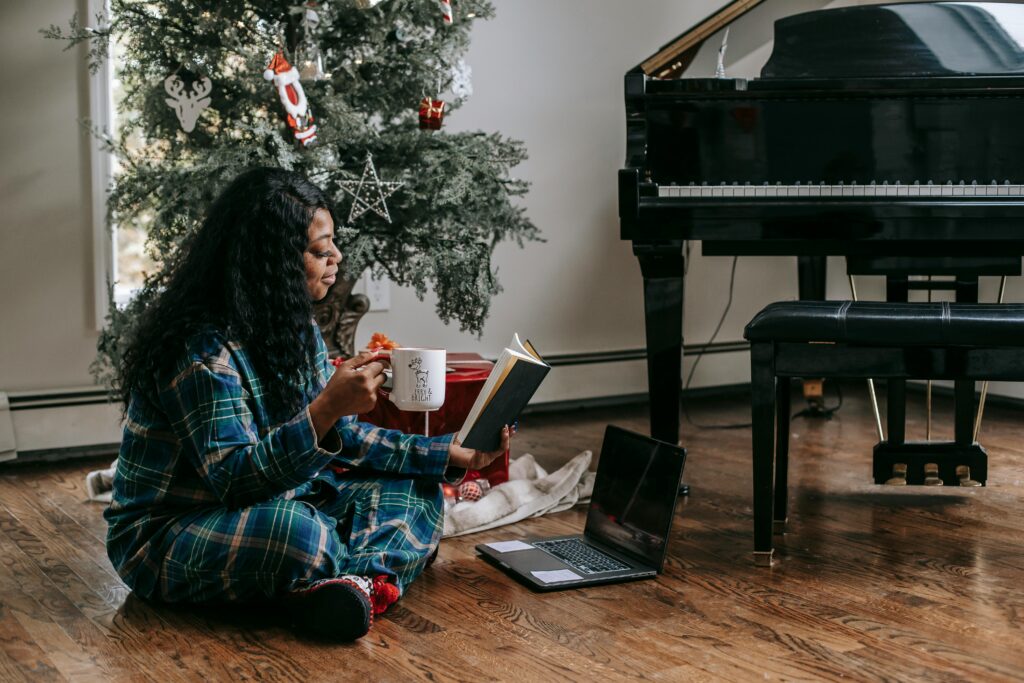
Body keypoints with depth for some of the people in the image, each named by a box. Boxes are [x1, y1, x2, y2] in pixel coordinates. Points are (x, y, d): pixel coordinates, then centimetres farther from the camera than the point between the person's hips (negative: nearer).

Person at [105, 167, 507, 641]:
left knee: (414, 491, -1)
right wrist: (326, 408, -39)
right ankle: (370, 577, -9)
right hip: (165, 536, -9)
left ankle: (361, 583, -28)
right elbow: (233, 479, -29)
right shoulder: (202, 348, -24)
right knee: (293, 529, -39)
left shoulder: (295, 329, 4)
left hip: (270, 507, 9)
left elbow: (344, 438, 6)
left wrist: (455, 456, -1)